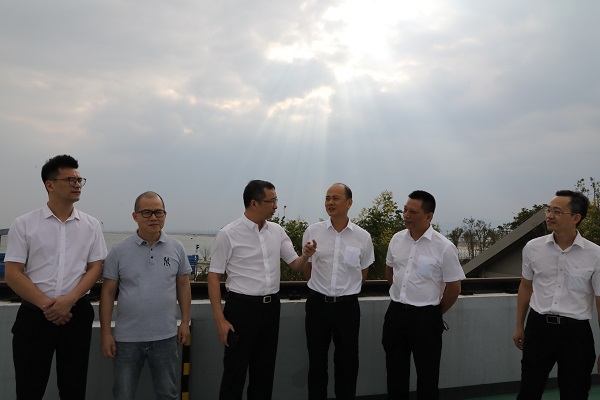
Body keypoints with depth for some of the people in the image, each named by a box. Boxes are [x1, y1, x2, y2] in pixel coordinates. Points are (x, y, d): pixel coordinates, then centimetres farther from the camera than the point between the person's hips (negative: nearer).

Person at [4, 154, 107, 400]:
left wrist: (69, 300, -13)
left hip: (76, 313, 2)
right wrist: (45, 304, -14)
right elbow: (13, 274, -4)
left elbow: (95, 268, 2)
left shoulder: (91, 225, 5)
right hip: (34, 314, -1)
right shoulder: (24, 224, -1)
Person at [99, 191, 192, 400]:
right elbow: (108, 292, -2)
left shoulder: (176, 248, 0)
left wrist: (185, 321, 3)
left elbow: (183, 286, 6)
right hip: (127, 337, -1)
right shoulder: (119, 251, -5)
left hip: (165, 336, 1)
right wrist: (105, 332, -4)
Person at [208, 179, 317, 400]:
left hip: (271, 307, 5)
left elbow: (295, 265, 10)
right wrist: (220, 319, -14)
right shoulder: (228, 234, -11)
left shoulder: (277, 231, 4)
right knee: (235, 372, 4)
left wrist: (305, 256, -15)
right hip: (242, 307, -5)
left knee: (265, 370, 16)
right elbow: (214, 276, -9)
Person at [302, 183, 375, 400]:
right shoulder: (312, 232, -3)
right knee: (316, 361, 12)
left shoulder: (363, 237, -3)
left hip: (347, 306, 0)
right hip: (317, 304, 0)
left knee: (347, 362, 12)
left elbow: (362, 273, 11)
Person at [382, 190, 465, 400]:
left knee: (426, 374, 9)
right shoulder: (397, 239, 1)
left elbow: (454, 287, -7)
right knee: (395, 371, 16)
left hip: (425, 317, -4)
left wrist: (434, 313, 2)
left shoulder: (444, 247, -14)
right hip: (395, 312, 5)